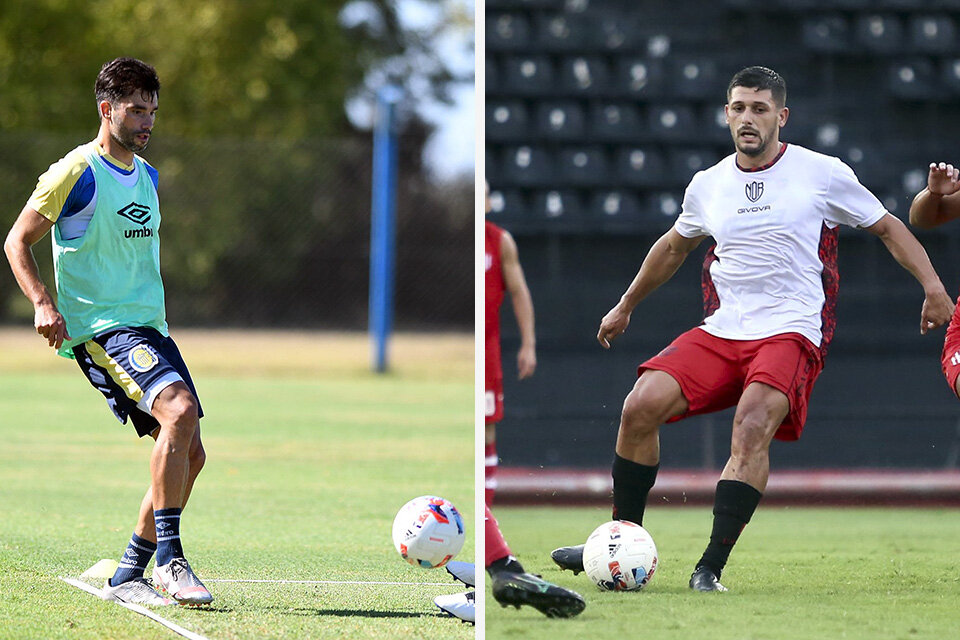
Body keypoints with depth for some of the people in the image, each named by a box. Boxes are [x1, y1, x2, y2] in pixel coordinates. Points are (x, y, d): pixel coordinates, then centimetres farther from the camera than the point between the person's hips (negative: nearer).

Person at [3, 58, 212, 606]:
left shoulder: (147, 176, 17)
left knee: (189, 455, 1)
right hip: (99, 327, -8)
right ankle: (169, 558, -25)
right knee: (180, 410, -29)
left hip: (149, 328, 8)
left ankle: (128, 577, 11)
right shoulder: (75, 173, -6)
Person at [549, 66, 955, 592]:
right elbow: (673, 247, 31)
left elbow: (888, 228, 10)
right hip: (720, 331, 4)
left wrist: (932, 285, -3)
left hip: (790, 332, -4)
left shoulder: (823, 173, 1)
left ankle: (711, 568, -33)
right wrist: (625, 307, 38)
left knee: (751, 426, -31)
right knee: (641, 405, -16)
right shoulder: (708, 185, 12)